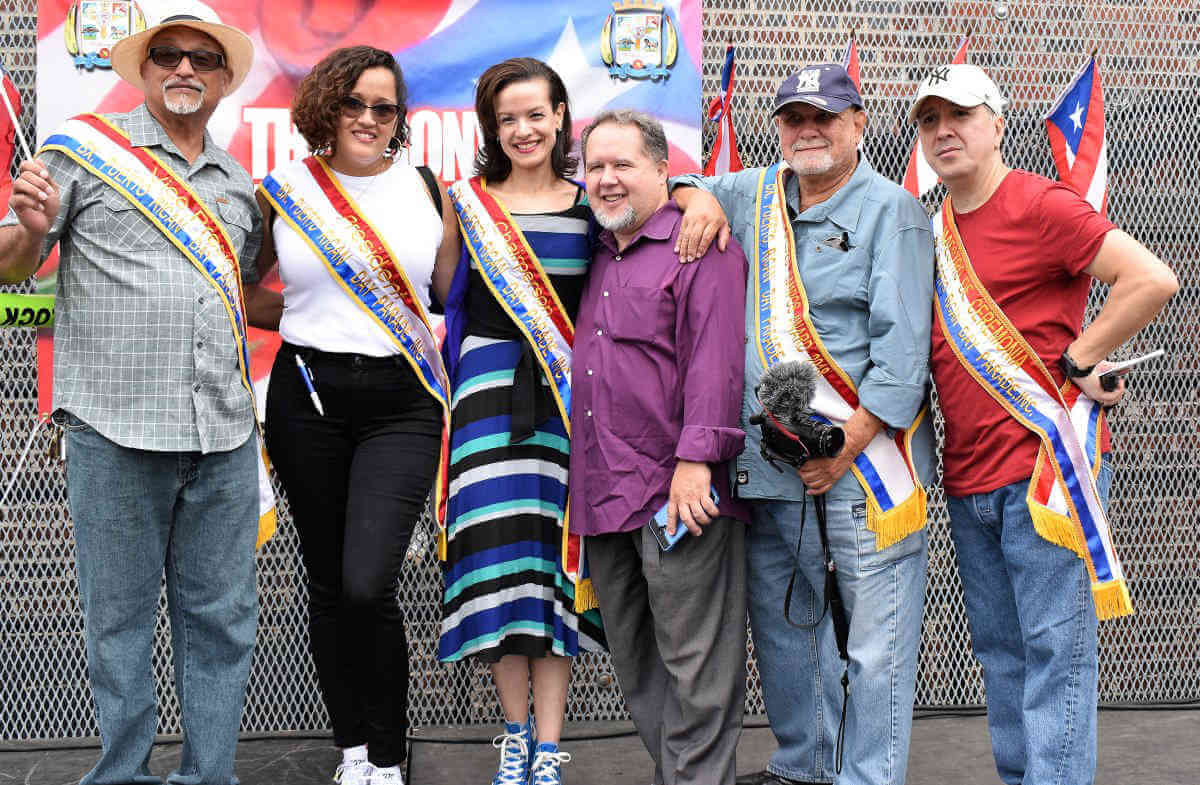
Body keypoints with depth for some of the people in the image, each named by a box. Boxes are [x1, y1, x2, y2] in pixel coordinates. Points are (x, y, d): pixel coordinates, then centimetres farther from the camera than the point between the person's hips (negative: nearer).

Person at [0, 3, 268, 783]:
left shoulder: (239, 186, 18)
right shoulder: (84, 150, 4)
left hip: (223, 434, 4)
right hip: (116, 428, -4)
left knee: (223, 616, 7)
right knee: (121, 617, 3)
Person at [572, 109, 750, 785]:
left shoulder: (699, 249, -6)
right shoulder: (595, 258, 19)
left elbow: (715, 360, -15)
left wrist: (695, 459, -22)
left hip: (680, 496, -8)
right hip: (604, 495, 8)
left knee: (695, 670, -3)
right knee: (636, 669, 15)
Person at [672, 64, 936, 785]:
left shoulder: (890, 209, -4)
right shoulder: (759, 194, 14)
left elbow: (903, 344, -10)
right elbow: (687, 187, 30)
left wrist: (846, 444, -17)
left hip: (867, 448, -6)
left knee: (876, 633, -5)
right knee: (783, 617, 15)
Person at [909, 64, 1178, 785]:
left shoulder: (1041, 204, -9)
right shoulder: (935, 231, 15)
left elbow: (1154, 280, -17)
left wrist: (1076, 360, -11)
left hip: (1044, 467, -8)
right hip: (968, 480, 8)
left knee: (1055, 650, -4)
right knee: (999, 650, 14)